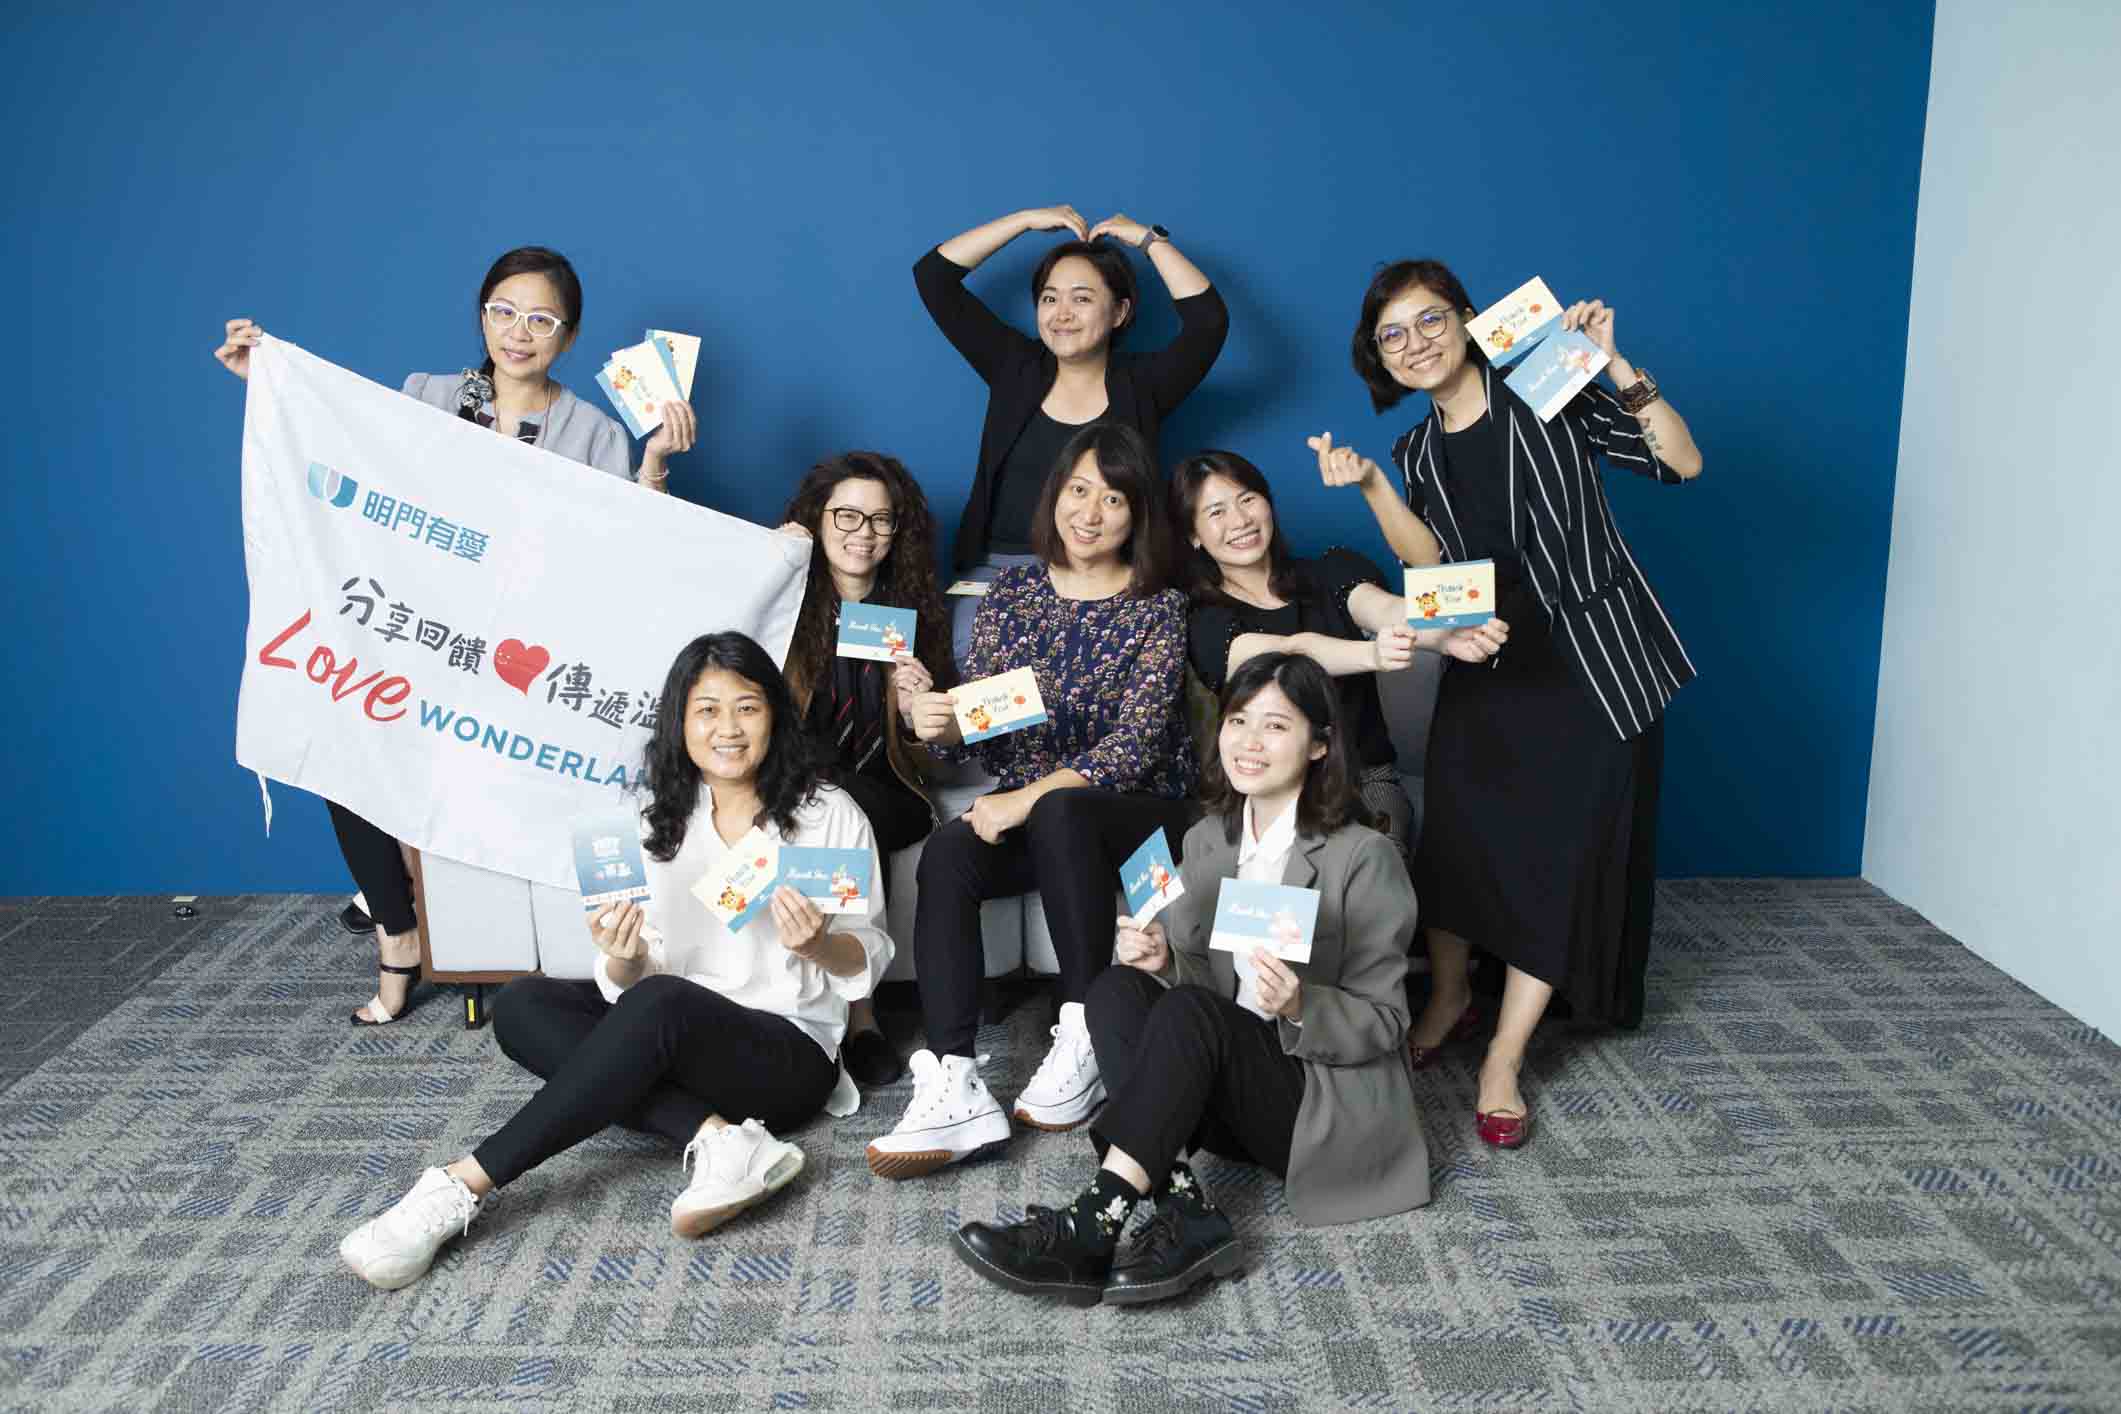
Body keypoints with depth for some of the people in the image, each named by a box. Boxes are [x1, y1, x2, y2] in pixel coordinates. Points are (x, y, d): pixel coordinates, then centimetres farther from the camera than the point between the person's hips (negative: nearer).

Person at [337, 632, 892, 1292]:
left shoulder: (829, 815, -4)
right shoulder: (660, 825, 6)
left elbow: (868, 961, 0)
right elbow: (631, 981, 3)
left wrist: (817, 943, -23)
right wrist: (623, 959, -22)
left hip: (791, 1050, -5)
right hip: (676, 1038, 6)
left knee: (661, 1002, -35)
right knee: (521, 1004, -16)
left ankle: (461, 1188, -32)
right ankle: (718, 1136, -27)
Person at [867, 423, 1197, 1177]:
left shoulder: (1158, 609, -2)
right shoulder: (1011, 591, 9)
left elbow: (1134, 744, -14)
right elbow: (978, 731, 6)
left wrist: (1029, 798, -26)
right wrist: (940, 723, -19)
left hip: (1135, 811, -3)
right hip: (1027, 812, 3)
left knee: (1059, 811, -37)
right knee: (946, 853, -28)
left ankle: (1085, 1042, -23)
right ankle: (952, 1086, -35)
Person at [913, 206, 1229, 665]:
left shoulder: (1139, 385, 7)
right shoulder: (1014, 367, 12)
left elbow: (1209, 320, -8)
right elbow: (932, 276, 10)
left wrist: (1149, 239, 2)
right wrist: (1027, 219, 9)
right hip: (1000, 567, 1)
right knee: (974, 648, -26)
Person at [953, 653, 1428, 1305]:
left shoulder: (1364, 856, -10)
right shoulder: (1207, 840, 8)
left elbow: (1383, 1024, -9)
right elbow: (1199, 976, 12)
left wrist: (1299, 1008, -28)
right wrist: (1163, 961, -11)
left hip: (1336, 1100, -6)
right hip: (1230, 1097, 6)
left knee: (1190, 1009, -31)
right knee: (1117, 989, -19)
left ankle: (1088, 1232, -37)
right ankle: (1187, 1212, -32)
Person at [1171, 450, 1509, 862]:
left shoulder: (1330, 575, 7)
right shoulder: (1206, 623, -2)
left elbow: (1387, 609, -16)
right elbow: (1289, 651, -22)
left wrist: (1447, 635, -39)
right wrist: (1372, 654, -43)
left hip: (1367, 781, 2)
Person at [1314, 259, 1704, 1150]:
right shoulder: (1419, 455, 9)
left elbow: (1682, 463, -10)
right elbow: (1430, 567, -6)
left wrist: (1618, 370, -21)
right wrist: (1368, 486, -15)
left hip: (1592, 660, -4)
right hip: (1485, 664, 4)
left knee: (1562, 856, -3)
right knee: (1455, 835, 3)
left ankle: (1504, 1059, 8)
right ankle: (1448, 998, 29)